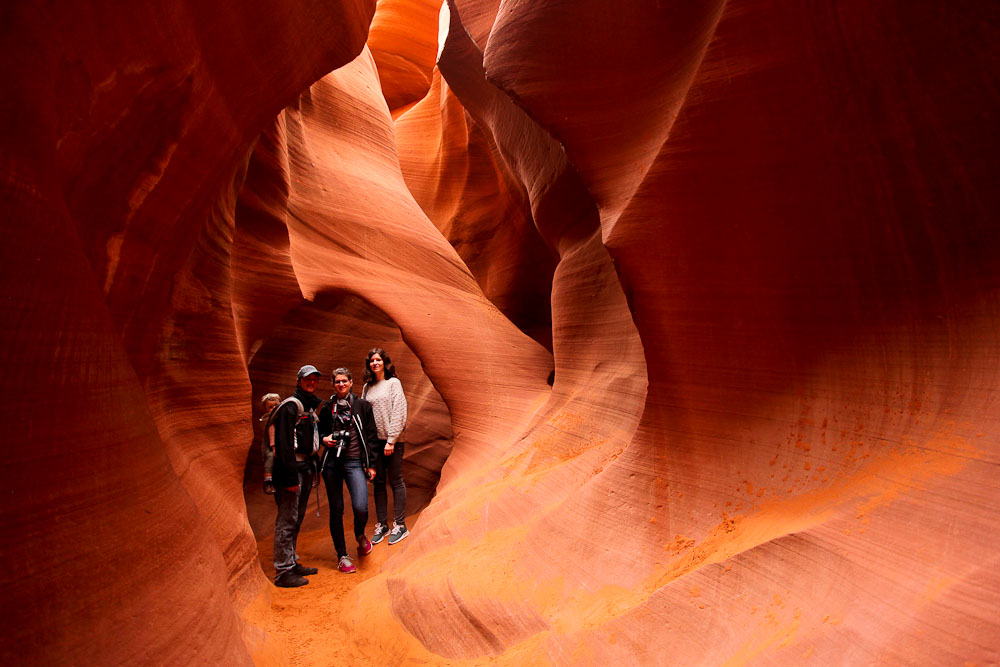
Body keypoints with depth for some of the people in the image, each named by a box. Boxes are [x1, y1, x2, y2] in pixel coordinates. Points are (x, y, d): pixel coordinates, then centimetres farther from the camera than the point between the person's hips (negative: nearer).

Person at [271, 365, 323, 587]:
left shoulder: (310, 406, 17)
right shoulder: (290, 406, -12)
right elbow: (284, 443, -19)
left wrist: (312, 469, 16)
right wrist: (291, 476, -23)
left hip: (305, 467, 10)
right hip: (292, 468, -10)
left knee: (296, 519, 17)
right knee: (287, 520, -4)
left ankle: (292, 563, 27)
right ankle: (283, 571, 3)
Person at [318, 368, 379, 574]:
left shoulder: (363, 406, 5)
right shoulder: (327, 408, 9)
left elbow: (372, 436, 5)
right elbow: (320, 431, 21)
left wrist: (371, 464, 0)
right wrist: (324, 439, -3)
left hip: (355, 462, -2)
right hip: (332, 463, 2)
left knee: (361, 508, -14)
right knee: (336, 510, 6)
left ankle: (360, 535, 21)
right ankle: (342, 556, 20)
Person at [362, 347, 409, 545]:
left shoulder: (393, 383, -4)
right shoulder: (367, 386, 11)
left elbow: (398, 413, -10)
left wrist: (391, 440, -14)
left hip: (391, 441, -5)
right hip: (373, 440, 5)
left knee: (396, 482, 2)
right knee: (378, 483, 10)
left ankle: (400, 525, 11)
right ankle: (382, 525, 20)